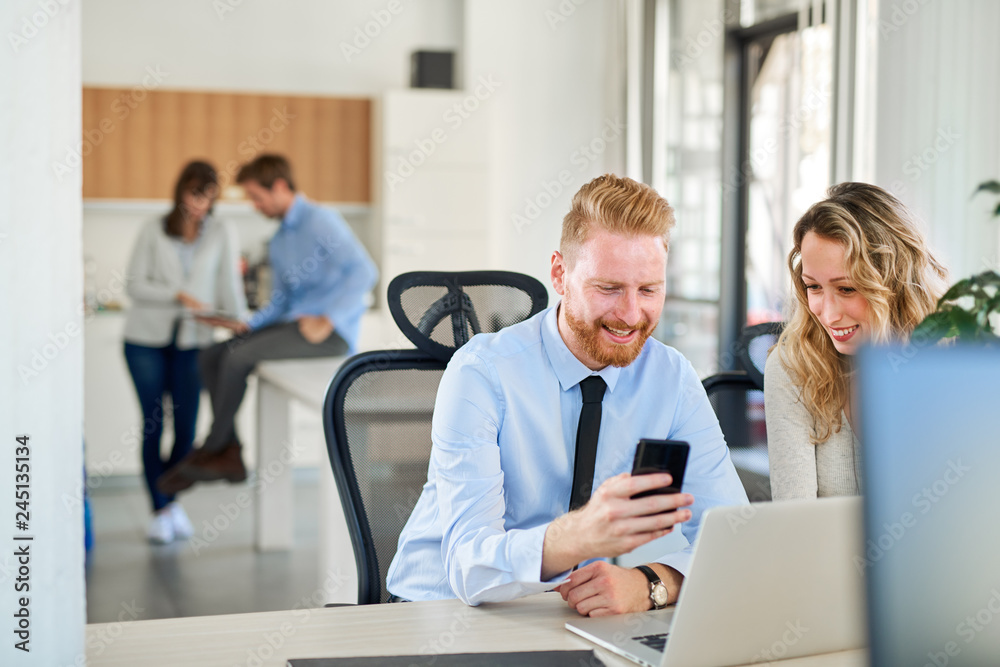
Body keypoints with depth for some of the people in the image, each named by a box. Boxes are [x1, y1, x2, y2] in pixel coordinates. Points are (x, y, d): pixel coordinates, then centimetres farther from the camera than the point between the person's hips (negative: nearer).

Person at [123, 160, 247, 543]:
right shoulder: (154, 231, 2)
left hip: (193, 341, 1)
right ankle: (160, 511, 7)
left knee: (186, 425, 0)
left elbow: (230, 286, 0)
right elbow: (135, 285, -3)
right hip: (147, 338, -1)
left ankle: (172, 500, 22)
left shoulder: (222, 234, 4)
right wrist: (179, 296, -16)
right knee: (153, 423, -1)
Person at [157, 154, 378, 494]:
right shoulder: (278, 242, 19)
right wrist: (247, 325, 5)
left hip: (332, 334, -9)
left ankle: (211, 451, -6)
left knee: (238, 356, -21)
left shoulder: (321, 220, -10)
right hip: (294, 323, 9)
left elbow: (364, 271, -22)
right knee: (212, 356, -2)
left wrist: (326, 321, -25)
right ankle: (230, 454, -8)